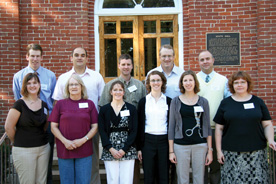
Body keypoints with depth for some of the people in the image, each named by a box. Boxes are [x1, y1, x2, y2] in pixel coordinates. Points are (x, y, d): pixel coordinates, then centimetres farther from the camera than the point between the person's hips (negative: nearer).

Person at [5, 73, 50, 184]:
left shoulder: (44, 105, 7)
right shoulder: (19, 104, -9)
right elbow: (8, 127, -7)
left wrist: (39, 138, 12)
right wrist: (17, 142, 4)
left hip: (43, 148, 5)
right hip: (24, 150, -5)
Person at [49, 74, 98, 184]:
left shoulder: (89, 104, 7)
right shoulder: (60, 104, 6)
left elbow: (95, 127, 4)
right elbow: (53, 127, 4)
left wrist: (83, 140, -10)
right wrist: (65, 141, -10)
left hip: (84, 151, 0)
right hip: (64, 150, 0)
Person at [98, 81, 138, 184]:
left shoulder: (131, 109, 5)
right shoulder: (104, 109, 7)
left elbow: (134, 131, 0)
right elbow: (102, 131, 2)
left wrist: (124, 149, -9)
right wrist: (111, 149, -9)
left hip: (127, 151, 0)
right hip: (110, 151, 0)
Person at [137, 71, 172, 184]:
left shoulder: (169, 101, 6)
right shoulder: (143, 101, 6)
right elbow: (139, 126, 6)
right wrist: (139, 148, 2)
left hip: (164, 141, 0)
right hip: (147, 141, 0)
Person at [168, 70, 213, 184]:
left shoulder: (203, 102, 6)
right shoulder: (176, 101, 3)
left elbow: (207, 127, 7)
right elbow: (171, 126, 3)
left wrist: (210, 150, 3)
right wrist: (171, 151, 0)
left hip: (200, 145, 1)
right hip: (180, 145, -1)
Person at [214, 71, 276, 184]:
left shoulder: (258, 102, 9)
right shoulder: (225, 103, 7)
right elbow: (219, 128, 6)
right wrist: (219, 150, 2)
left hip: (256, 153, 1)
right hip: (232, 153, 0)